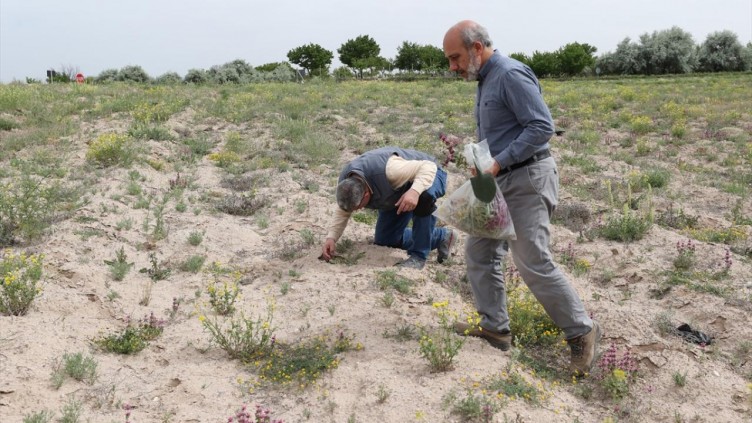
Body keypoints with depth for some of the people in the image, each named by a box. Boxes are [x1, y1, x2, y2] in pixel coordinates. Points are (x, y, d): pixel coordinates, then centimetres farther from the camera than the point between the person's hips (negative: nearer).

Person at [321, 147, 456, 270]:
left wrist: (415, 191, -58)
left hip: (427, 176, -7)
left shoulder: (388, 170, -44)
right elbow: (342, 212, -7)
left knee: (424, 195, -43)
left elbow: (428, 166, -41)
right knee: (383, 240, 4)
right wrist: (331, 238, -23)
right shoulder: (345, 184, -22)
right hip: (398, 193, 7)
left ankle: (419, 255, -25)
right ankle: (440, 237, 19)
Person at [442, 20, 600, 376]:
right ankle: (495, 327, 20)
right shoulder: (484, 81, 14)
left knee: (533, 263, -9)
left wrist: (499, 162, -23)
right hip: (500, 181, 10)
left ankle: (582, 333, 7)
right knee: (479, 252, 11)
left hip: (526, 179, -10)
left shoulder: (510, 75, -17)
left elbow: (542, 127, -23)